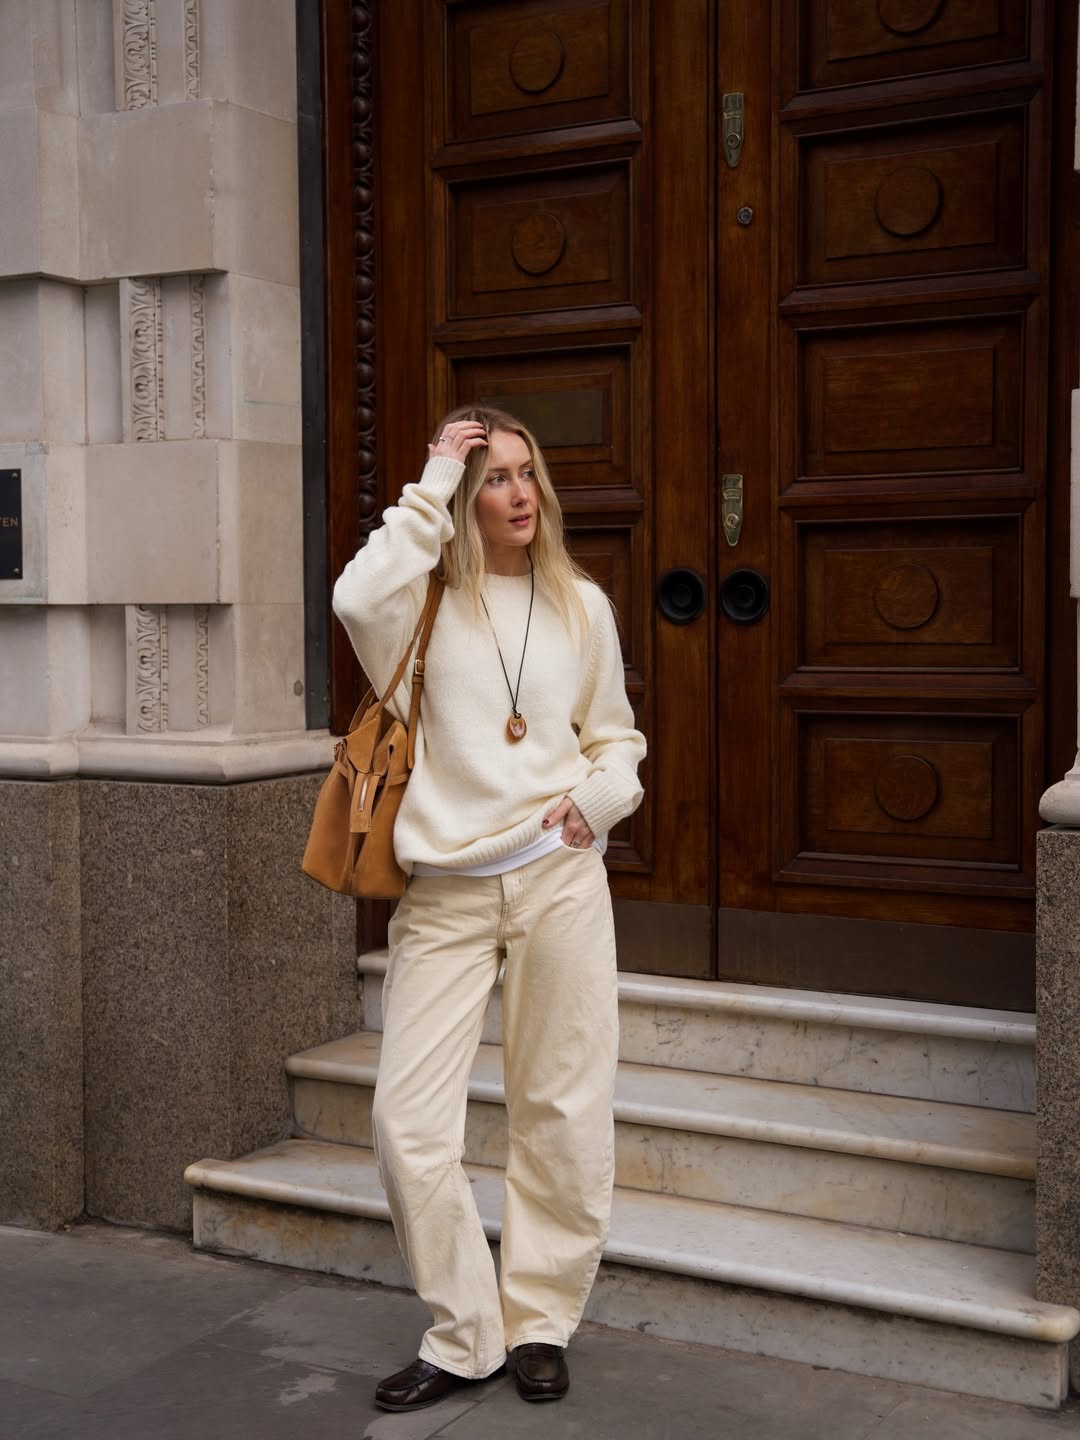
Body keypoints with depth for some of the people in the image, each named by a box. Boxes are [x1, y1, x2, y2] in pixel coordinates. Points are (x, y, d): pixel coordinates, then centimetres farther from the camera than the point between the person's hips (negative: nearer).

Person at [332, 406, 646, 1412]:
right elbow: (359, 601, -24)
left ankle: (540, 1319, 26)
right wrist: (432, 488, -14)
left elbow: (615, 736, 18)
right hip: (444, 890, -1)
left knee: (561, 1114, 8)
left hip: (559, 877, 2)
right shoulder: (428, 598, 1)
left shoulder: (580, 605, 9)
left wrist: (602, 795, -4)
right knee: (407, 1122, -4)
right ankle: (465, 1334, 15)